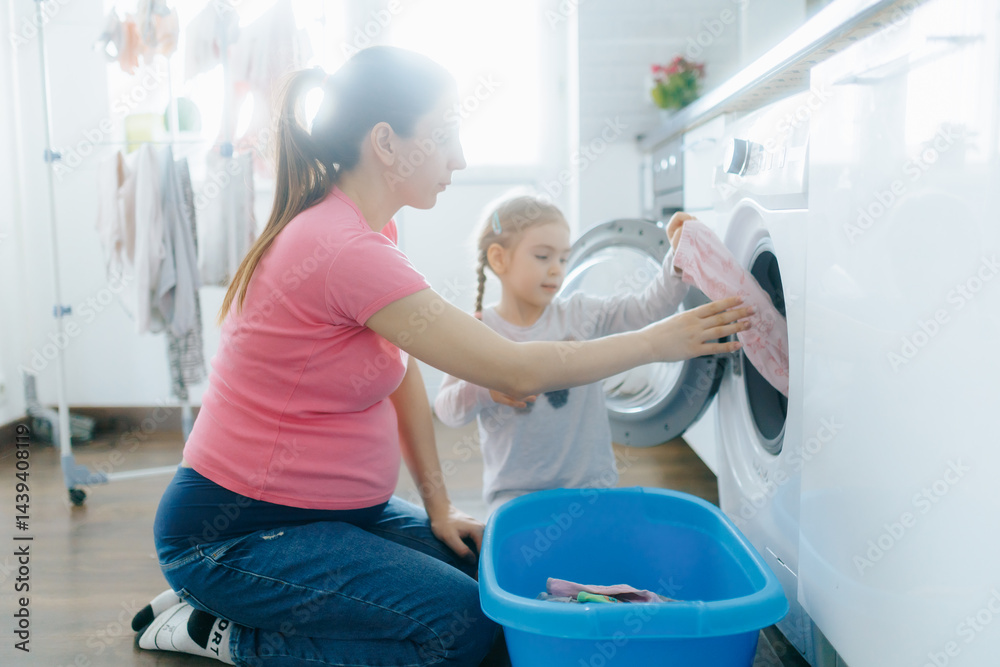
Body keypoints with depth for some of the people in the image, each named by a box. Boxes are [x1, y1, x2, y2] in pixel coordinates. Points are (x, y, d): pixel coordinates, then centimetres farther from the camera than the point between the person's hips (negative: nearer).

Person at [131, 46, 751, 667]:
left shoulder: (369, 232, 4)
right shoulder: (344, 250, -27)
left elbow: (404, 374, 7)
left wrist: (439, 506, 3)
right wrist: (659, 341, -13)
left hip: (337, 505, 9)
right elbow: (516, 371, -25)